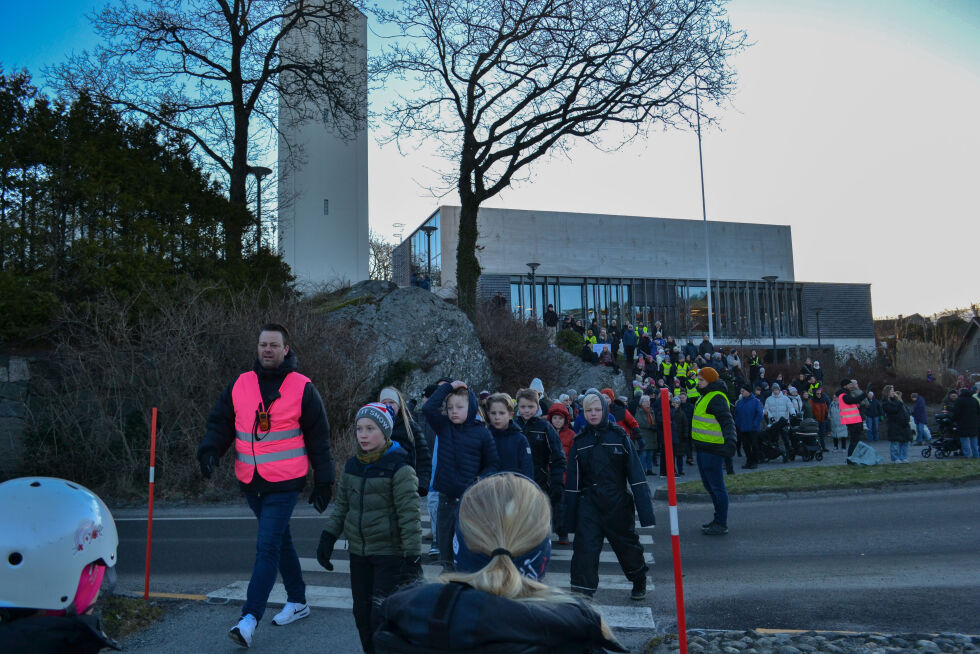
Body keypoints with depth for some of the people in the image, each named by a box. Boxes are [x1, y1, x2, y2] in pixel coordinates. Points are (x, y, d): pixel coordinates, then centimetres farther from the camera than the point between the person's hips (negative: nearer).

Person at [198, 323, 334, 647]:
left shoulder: (302, 388, -5)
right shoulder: (240, 385, 5)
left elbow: (318, 438, -1)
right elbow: (220, 422, 10)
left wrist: (323, 483, 0)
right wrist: (209, 450, -11)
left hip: (284, 484, -5)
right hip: (251, 483, 5)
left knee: (267, 548, -10)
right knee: (281, 541, 18)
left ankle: (249, 619, -8)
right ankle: (297, 602, 33)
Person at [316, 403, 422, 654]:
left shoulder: (399, 468, -15)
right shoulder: (352, 466, 4)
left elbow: (410, 515, -17)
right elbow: (341, 505, 15)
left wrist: (412, 557, -19)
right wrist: (328, 536, 8)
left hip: (390, 553, -6)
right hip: (359, 553, 6)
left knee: (382, 617, -7)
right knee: (362, 615, 12)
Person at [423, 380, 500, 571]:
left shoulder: (481, 433, -2)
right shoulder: (443, 426, 4)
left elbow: (493, 463, 3)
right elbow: (428, 408, -11)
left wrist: (481, 480, -13)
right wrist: (447, 386, -8)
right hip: (446, 498, 3)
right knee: (445, 542, 13)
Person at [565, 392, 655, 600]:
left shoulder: (620, 437, -4)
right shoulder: (580, 442, 3)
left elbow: (636, 474, -5)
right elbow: (573, 482, 6)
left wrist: (644, 507, -9)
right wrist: (570, 516, 4)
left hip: (618, 503, -1)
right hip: (589, 503, 1)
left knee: (627, 544, 15)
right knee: (584, 547, -9)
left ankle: (639, 582, 40)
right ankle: (581, 594, -2)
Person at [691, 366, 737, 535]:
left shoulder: (717, 398, -17)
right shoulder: (706, 396, 15)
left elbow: (727, 421, -27)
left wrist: (730, 440, -40)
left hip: (712, 449, -11)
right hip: (703, 447, 11)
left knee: (717, 486, -3)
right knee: (708, 484, 19)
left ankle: (721, 525, 4)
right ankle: (718, 519, 31)